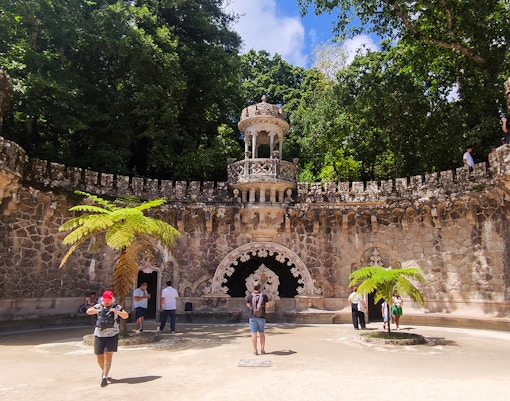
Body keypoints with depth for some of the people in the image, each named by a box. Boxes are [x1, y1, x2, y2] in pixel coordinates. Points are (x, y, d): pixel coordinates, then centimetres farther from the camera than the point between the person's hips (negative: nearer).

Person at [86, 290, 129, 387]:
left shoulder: (116, 307, -1)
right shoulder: (98, 306, 3)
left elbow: (126, 316, -7)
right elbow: (88, 311, -11)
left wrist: (117, 312, -25)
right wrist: (97, 310, -31)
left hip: (112, 335, -2)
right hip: (99, 335, 2)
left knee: (108, 356, -7)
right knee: (99, 357, 12)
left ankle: (104, 377, 1)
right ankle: (104, 371, 40)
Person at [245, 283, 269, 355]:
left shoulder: (249, 296, -5)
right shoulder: (264, 295, -4)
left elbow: (248, 306, 10)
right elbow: (267, 305, 4)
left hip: (252, 317, -1)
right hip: (261, 317, 1)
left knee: (254, 334, 2)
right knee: (261, 333, 13)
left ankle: (255, 350, 1)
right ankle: (262, 349, 14)